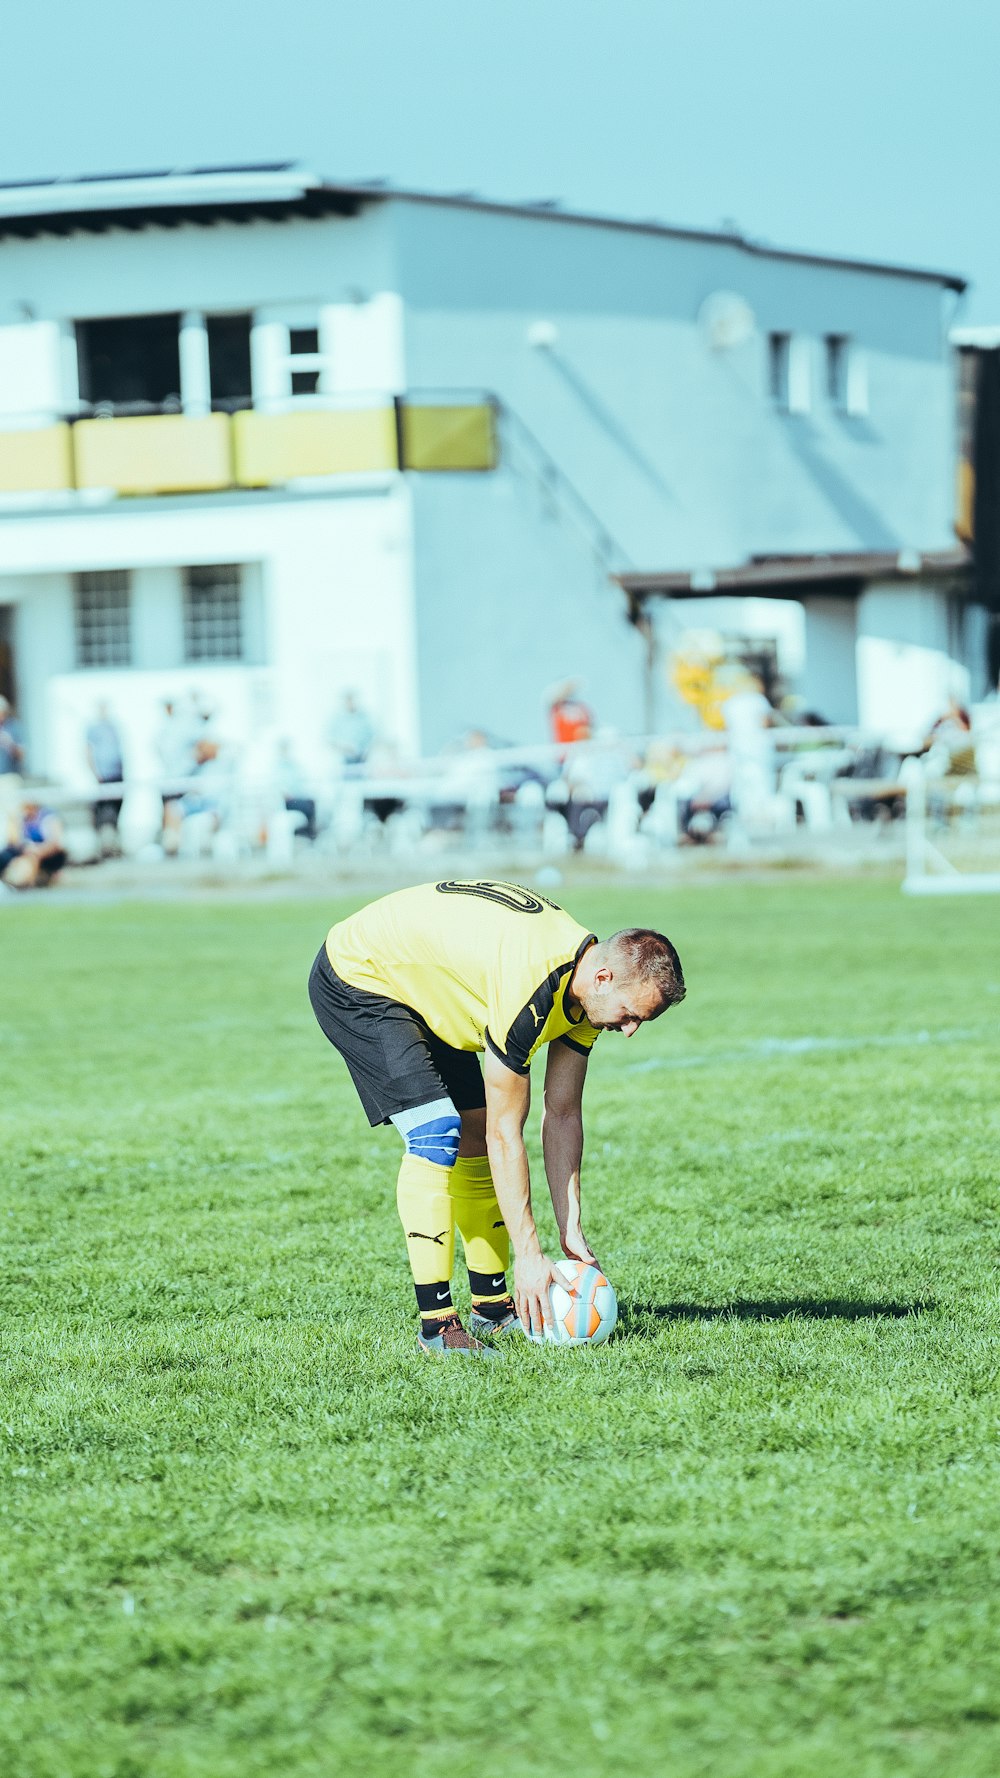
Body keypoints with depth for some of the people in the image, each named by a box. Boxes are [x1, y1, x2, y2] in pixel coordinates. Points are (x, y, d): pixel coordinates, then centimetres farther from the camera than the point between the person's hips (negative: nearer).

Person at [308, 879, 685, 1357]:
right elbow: (507, 1133, -28)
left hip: (425, 992, 9)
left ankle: (492, 1304, 19)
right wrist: (528, 1254, -24)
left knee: (475, 1137, 8)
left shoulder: (587, 988, -8)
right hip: (356, 979, -9)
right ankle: (435, 1323, -20)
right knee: (436, 1133, -21)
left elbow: (563, 1114, 1)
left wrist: (571, 1232, -2)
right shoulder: (528, 990, -35)